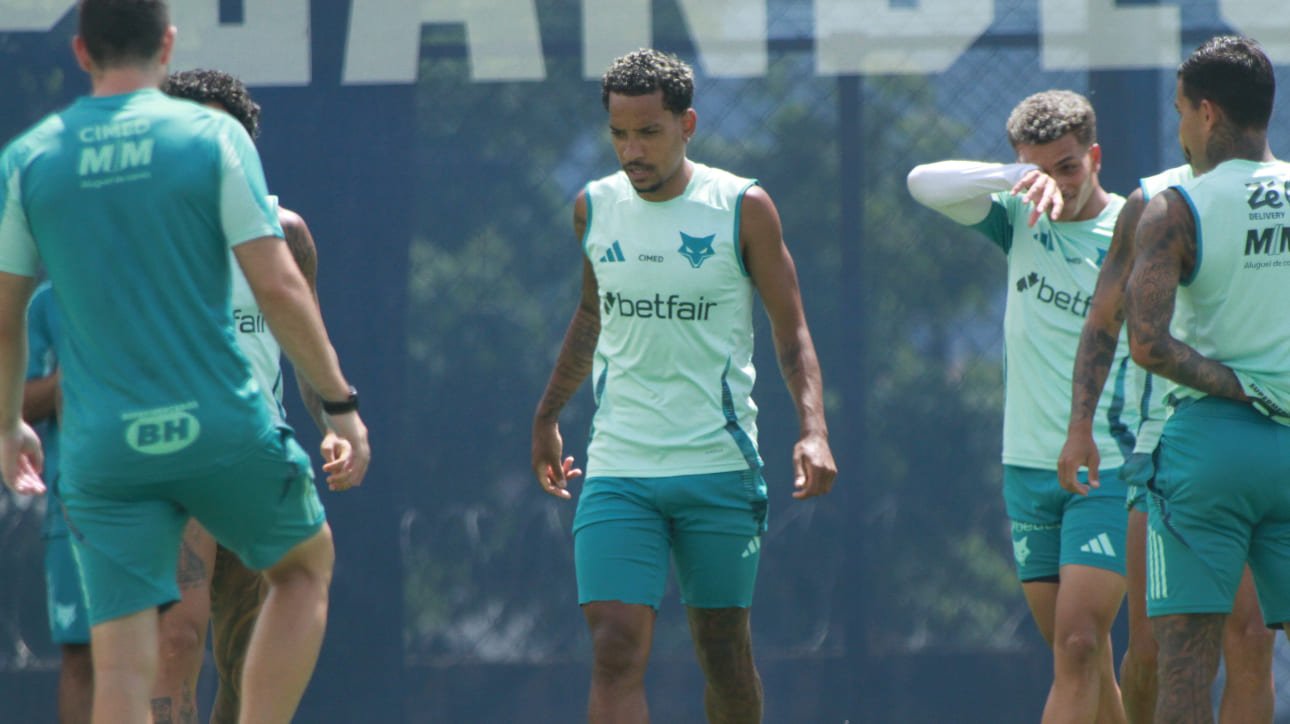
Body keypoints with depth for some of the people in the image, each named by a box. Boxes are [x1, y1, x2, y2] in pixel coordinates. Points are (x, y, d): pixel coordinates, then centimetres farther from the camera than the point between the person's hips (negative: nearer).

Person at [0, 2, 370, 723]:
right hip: (223, 430, -1)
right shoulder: (213, 137, -4)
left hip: (102, 450, 1)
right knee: (307, 562, 24)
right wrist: (342, 404, 0)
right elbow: (278, 287, -9)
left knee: (121, 666, 1)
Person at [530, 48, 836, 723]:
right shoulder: (593, 208, 6)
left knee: (724, 649, 7)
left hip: (718, 466, -2)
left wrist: (813, 430, -15)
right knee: (615, 650, -12)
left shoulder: (742, 208, -4)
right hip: (616, 472, 2)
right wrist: (547, 415, 29)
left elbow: (791, 329, -1)